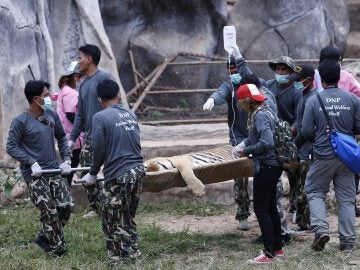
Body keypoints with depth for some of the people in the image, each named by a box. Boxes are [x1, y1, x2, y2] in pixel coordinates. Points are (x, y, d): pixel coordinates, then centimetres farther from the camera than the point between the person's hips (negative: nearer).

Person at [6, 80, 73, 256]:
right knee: (50, 211, -8)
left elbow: (62, 138, 17)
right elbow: (11, 147, -11)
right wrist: (32, 162, -19)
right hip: (34, 174, -6)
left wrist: (66, 159, 4)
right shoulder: (21, 121, -12)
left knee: (66, 206, -1)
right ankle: (57, 247, 9)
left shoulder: (52, 115, 5)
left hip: (54, 170, 6)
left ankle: (45, 237, 19)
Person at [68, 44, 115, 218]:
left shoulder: (105, 78, -9)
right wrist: (72, 138, 13)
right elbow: (80, 115, 19)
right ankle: (97, 208, 16)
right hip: (89, 138, 8)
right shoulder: (83, 85, 16)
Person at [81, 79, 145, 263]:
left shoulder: (100, 118, -9)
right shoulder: (130, 114, 10)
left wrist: (93, 174, 4)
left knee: (113, 220, 5)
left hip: (118, 175, -7)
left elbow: (99, 150, -10)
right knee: (128, 217, 20)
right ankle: (132, 251, 25)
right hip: (138, 170, 7)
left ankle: (119, 257, 8)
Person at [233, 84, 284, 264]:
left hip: (266, 167, -10)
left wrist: (247, 151, -16)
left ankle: (269, 253, -4)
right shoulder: (264, 112, 11)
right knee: (271, 208, 18)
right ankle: (278, 248, 26)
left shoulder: (260, 116, -19)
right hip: (273, 166, 10)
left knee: (261, 209, -5)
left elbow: (266, 143, -28)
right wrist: (244, 144, 6)